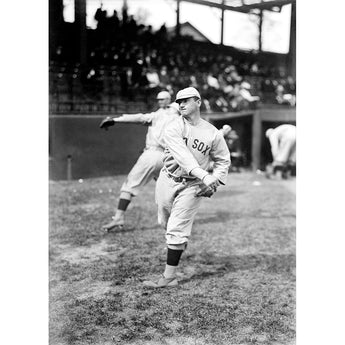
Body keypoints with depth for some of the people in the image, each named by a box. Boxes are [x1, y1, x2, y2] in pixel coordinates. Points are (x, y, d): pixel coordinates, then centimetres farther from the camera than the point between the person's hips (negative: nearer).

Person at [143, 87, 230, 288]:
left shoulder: (213, 133, -3)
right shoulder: (173, 128, -9)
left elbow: (223, 161, 7)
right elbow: (182, 155, -24)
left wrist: (214, 182, -11)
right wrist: (203, 175, -38)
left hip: (192, 186, -2)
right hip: (168, 181, 2)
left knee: (176, 230, -9)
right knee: (166, 223, 18)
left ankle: (169, 277, -4)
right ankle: (181, 242, 51)